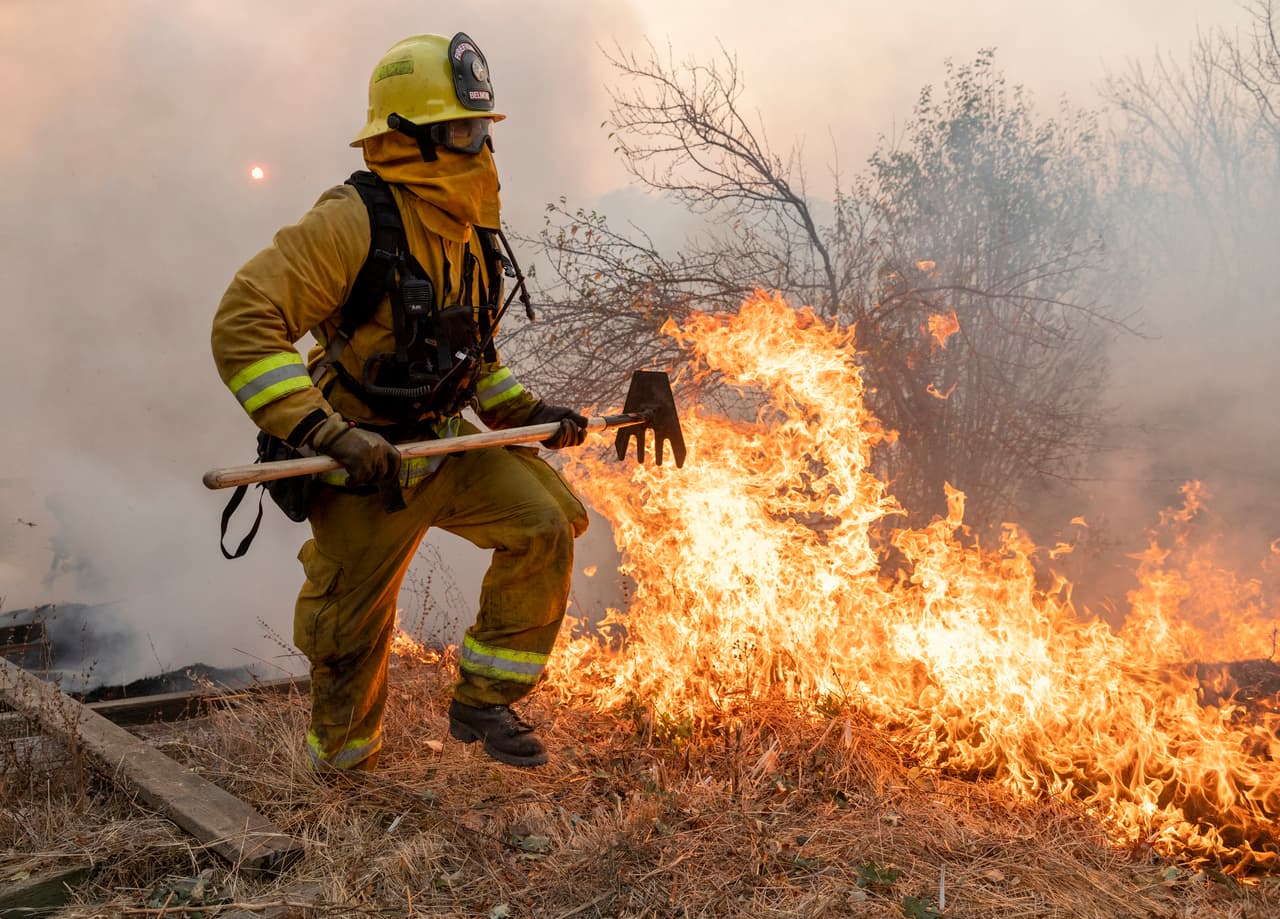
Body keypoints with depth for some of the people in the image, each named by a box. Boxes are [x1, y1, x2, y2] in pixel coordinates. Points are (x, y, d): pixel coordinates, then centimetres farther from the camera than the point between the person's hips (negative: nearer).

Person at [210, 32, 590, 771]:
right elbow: (243, 327, -26)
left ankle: (484, 701, 4)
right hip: (363, 468, -6)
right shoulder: (354, 222, -20)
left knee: (544, 524, -12)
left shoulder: (471, 232, 5)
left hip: (447, 446, 6)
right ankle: (345, 766, 37)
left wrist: (527, 413, 6)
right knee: (352, 634, 7)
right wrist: (325, 433, -32)